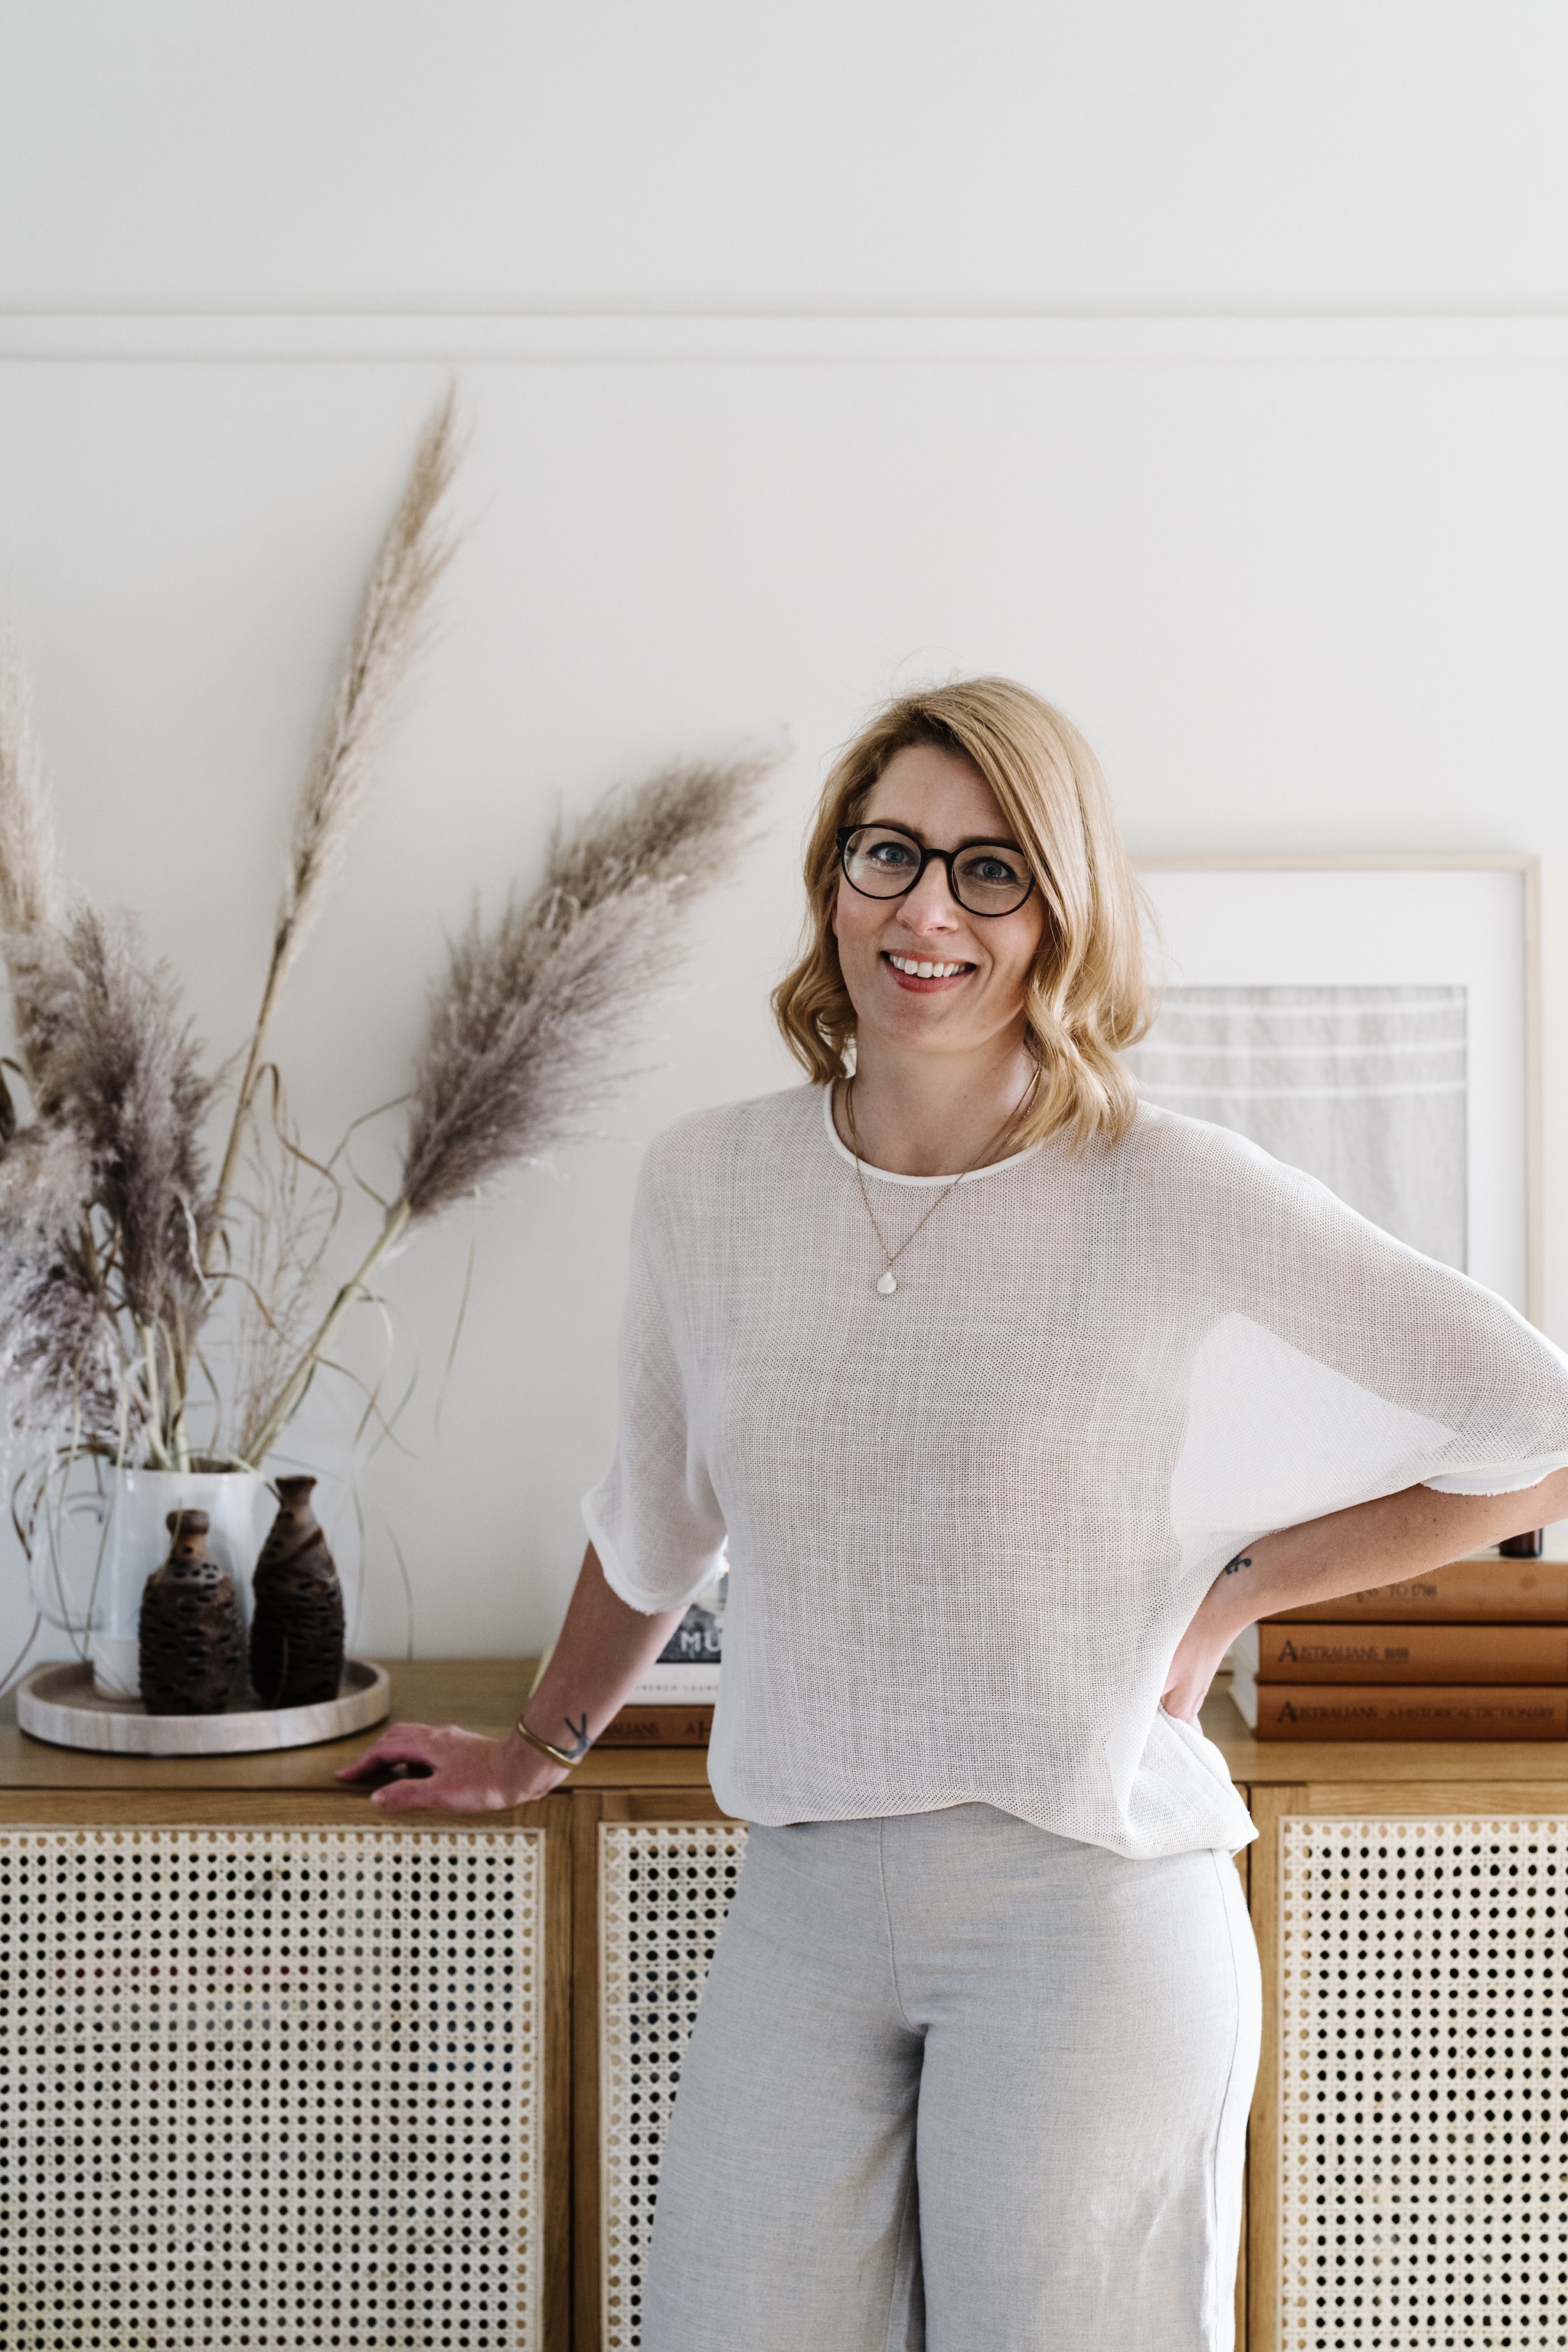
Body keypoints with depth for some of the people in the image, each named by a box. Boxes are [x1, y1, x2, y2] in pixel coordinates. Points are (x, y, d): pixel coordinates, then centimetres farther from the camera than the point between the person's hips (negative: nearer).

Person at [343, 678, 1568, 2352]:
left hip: (1085, 1900, -3)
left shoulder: (1174, 1196, -9)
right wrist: (544, 1744, 31)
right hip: (800, 1902, 4)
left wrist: (1230, 1589, -3)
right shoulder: (707, 1184, 3)